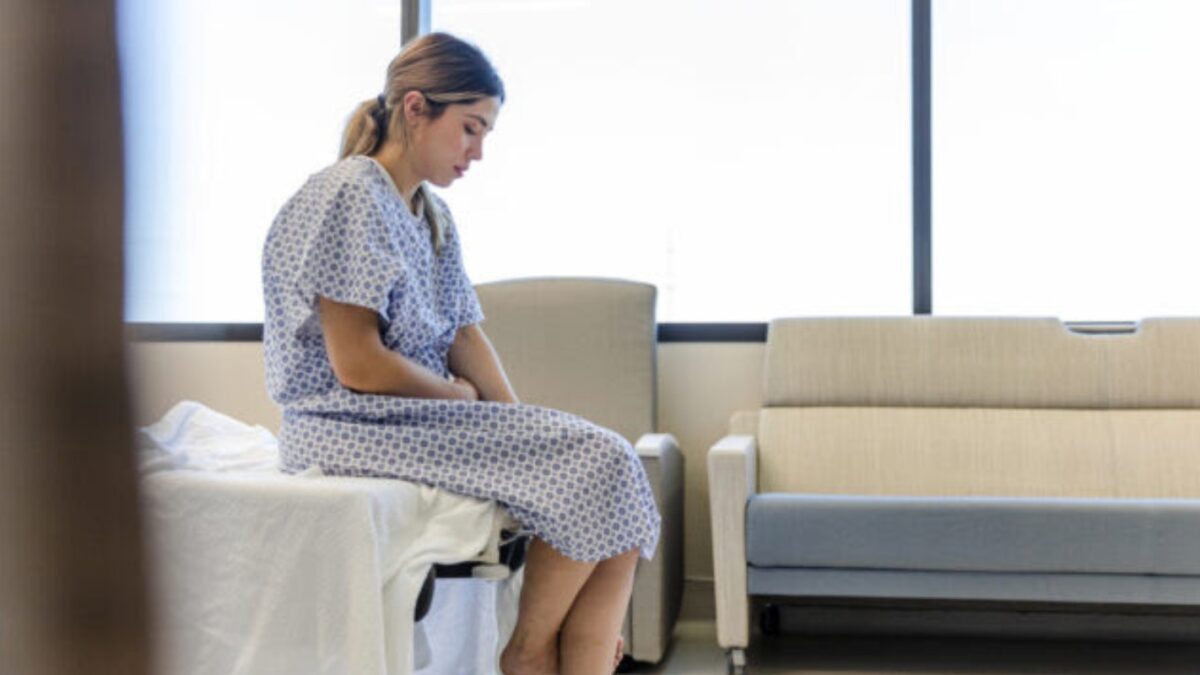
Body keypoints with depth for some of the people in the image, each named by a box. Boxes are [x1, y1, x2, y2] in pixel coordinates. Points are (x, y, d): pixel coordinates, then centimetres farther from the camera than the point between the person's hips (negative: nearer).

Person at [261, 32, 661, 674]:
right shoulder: (349, 197, -13)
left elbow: (465, 335, 12)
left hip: (425, 414, 9)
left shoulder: (433, 214, 16)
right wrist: (460, 394, -4)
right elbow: (356, 363, -19)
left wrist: (520, 426, -3)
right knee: (597, 463, -19)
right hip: (354, 428, -9)